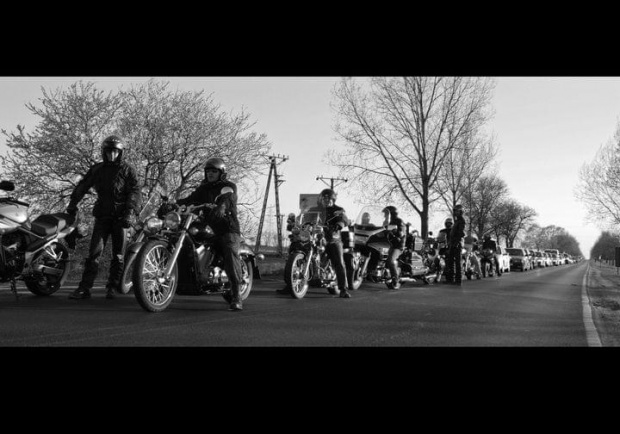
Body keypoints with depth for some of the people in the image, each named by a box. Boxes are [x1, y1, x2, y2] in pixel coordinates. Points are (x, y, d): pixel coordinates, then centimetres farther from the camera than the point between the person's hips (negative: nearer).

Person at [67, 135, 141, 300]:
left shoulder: (127, 170, 2)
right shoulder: (97, 169, 11)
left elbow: (135, 192, -7)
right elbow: (82, 186, 13)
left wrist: (131, 211, -19)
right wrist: (72, 204, 2)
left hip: (121, 217, -1)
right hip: (102, 216, 2)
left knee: (118, 255, 3)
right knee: (94, 252, -7)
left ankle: (112, 288, 13)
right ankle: (84, 288, -6)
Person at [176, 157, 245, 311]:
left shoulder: (229, 186, 4)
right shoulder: (203, 188, 21)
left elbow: (227, 200, -17)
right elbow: (191, 198, 7)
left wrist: (220, 208, -39)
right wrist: (175, 203, -12)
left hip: (228, 227, -6)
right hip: (208, 228, 6)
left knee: (230, 253, -26)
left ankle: (236, 297, -27)